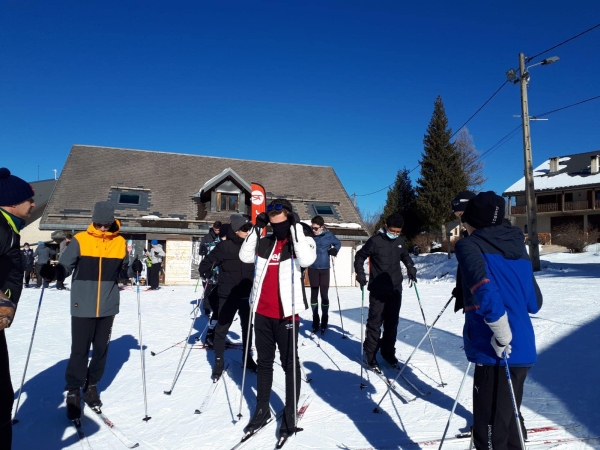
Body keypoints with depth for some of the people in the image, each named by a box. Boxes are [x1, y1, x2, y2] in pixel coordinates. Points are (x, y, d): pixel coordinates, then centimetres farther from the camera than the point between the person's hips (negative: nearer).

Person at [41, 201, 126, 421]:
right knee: (79, 350, 0)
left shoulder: (120, 243, 2)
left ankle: (91, 386, 30)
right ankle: (73, 392, 17)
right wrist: (51, 271, -26)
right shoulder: (80, 240, -4)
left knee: (101, 349, 12)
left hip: (108, 307, 2)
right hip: (83, 307, -2)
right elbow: (64, 268, -5)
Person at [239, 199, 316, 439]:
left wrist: (296, 227, -20)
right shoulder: (265, 242, 8)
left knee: (290, 363, 8)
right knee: (264, 361, 16)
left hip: (286, 312, -5)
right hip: (262, 312, 5)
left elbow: (306, 260, -23)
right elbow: (245, 256, 2)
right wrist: (256, 228, -3)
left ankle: (290, 413, 21)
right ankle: (262, 409, 31)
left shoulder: (303, 240, -4)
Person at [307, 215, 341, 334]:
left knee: (324, 294, 0)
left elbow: (338, 243, 11)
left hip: (324, 268, -1)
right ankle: (315, 319, 20)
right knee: (314, 294, 7)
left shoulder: (328, 235, -7)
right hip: (312, 268, 1)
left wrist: (334, 250, -8)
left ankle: (324, 320, 14)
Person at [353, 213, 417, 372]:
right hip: (378, 290, -5)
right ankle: (370, 355, 7)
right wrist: (360, 274, -12)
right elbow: (360, 256, -1)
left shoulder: (400, 241, 6)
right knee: (375, 322, -2)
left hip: (395, 289, 5)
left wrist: (411, 268, 7)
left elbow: (405, 256, 24)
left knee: (392, 322, 11)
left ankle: (388, 352, 24)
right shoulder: (375, 240, -9)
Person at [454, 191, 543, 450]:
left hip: (497, 352, -8)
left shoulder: (469, 245, -6)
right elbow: (535, 303, 17)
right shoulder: (517, 246, 13)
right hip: (522, 349, 8)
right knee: (508, 417, 25)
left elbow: (483, 288, -25)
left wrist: (502, 336, -17)